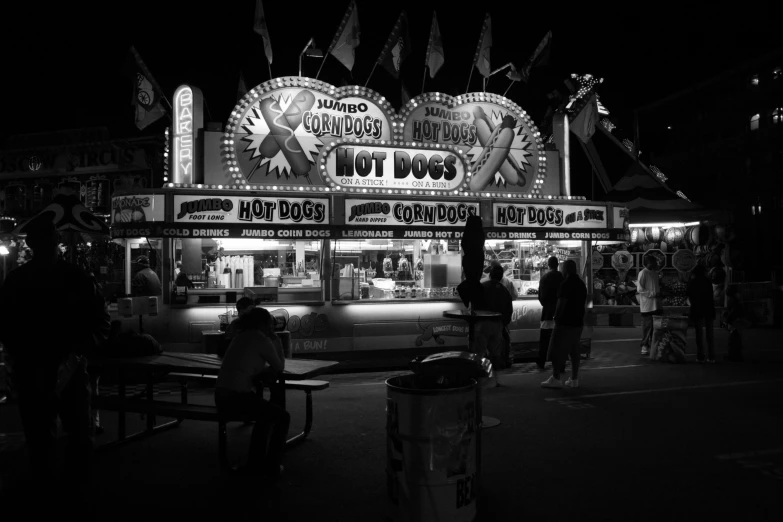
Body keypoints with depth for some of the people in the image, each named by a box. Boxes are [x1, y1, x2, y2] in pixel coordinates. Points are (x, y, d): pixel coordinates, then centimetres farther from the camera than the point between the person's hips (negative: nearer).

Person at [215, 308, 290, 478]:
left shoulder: (242, 336, 16)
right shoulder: (263, 340, -8)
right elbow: (279, 367, 4)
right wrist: (276, 340, 11)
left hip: (222, 395, 9)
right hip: (236, 396, -9)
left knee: (267, 413, 29)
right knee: (283, 416, 5)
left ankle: (255, 462, 30)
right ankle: (272, 466, 12)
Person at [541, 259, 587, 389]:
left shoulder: (566, 284, -15)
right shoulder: (581, 284, 12)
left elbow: (561, 303, -19)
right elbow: (583, 302, 18)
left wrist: (557, 317, -10)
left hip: (565, 322, -8)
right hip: (578, 322, 8)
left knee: (557, 350, -3)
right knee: (574, 350, 11)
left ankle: (555, 378, -5)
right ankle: (574, 379, 13)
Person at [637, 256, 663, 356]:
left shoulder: (655, 273, 14)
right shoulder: (643, 273, -9)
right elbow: (640, 290, -13)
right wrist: (653, 294, -18)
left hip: (657, 304, 7)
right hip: (647, 305, -7)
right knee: (647, 326, -4)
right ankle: (645, 346, 6)